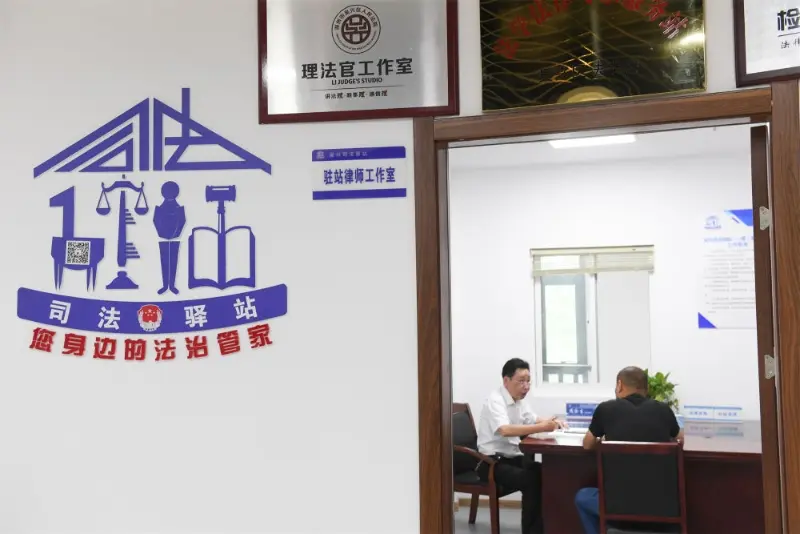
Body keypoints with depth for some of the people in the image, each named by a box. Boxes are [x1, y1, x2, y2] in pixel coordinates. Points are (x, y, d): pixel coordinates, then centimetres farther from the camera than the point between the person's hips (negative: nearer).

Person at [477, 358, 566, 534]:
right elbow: (505, 430, -36)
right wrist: (542, 428, -41)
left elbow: (533, 420, 23)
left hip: (513, 457, 8)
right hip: (493, 462, -8)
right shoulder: (495, 401, -19)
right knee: (532, 480, -26)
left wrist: (551, 422, 1)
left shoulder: (519, 400, 7)